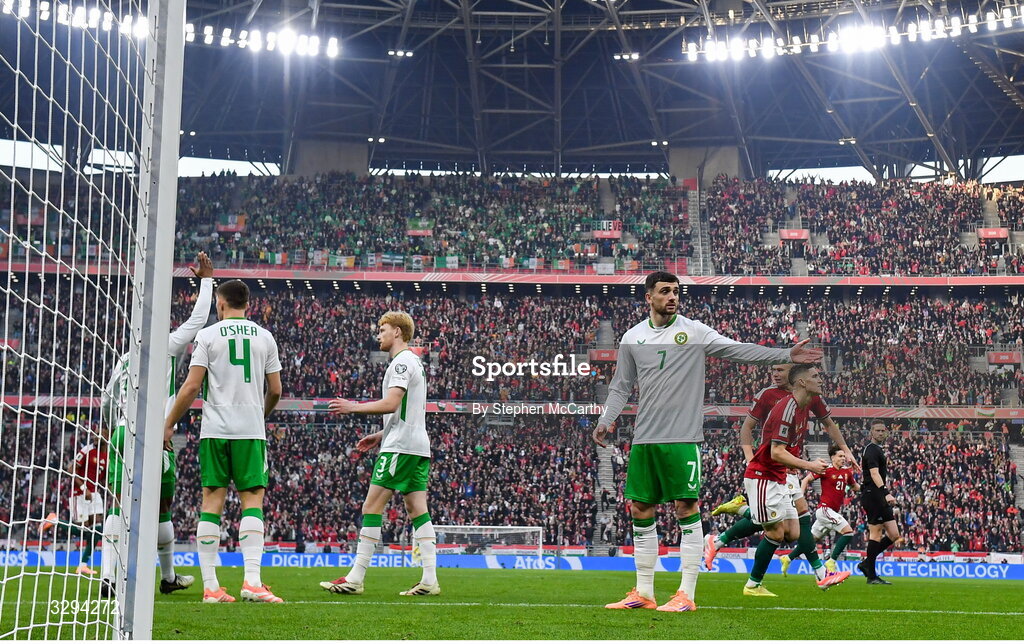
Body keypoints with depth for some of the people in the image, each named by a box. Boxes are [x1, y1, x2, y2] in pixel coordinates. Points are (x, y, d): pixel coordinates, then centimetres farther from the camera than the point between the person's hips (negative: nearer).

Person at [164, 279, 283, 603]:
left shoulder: (208, 335, 2)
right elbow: (275, 390, 10)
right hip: (251, 430, 1)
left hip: (215, 430, 0)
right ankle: (252, 581, -12)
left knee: (212, 502, 2)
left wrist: (169, 424, 5)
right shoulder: (264, 337, 9)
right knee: (252, 501, 1)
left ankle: (210, 586, 1)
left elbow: (192, 386, -4)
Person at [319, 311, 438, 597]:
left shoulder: (402, 362, -9)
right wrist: (381, 435, 25)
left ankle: (355, 578, -7)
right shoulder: (414, 362, 22)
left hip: (399, 447, -10)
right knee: (417, 509, 4)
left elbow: (391, 404, -19)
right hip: (418, 446, 10)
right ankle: (429, 580, -1)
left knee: (371, 507, -7)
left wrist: (353, 407, -9)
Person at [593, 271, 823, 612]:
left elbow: (739, 350, -5)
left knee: (687, 510, -4)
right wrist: (605, 421, 4)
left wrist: (787, 355, -14)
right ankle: (644, 593, 17)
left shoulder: (694, 331, 0)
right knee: (640, 511, 7)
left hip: (682, 439, -4)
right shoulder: (632, 338, 9)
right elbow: (621, 386, 16)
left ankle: (686, 594, 1)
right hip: (644, 439, 4)